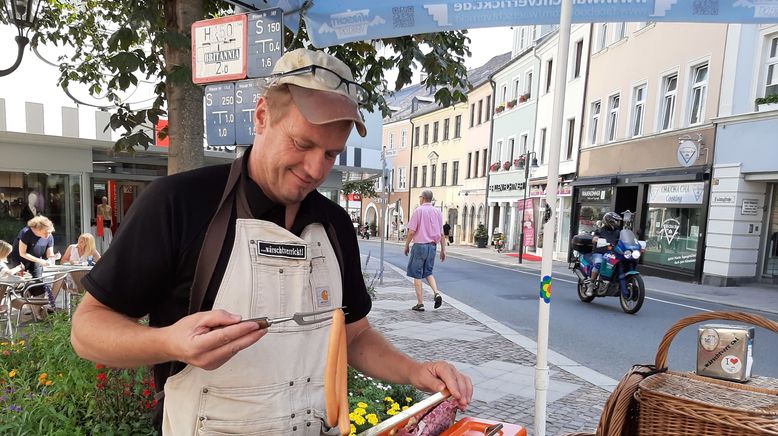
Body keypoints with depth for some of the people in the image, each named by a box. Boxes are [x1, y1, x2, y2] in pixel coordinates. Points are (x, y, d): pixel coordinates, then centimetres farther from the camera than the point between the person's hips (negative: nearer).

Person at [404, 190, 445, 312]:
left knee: (417, 275, 4)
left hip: (420, 245, -5)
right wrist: (443, 249, 15)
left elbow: (411, 232, -11)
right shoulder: (437, 212, 8)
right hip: (432, 246, 5)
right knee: (428, 273, 19)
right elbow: (441, 233, 9)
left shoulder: (418, 211, -8)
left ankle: (420, 304, 5)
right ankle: (436, 293, -3)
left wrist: (406, 246, 2)